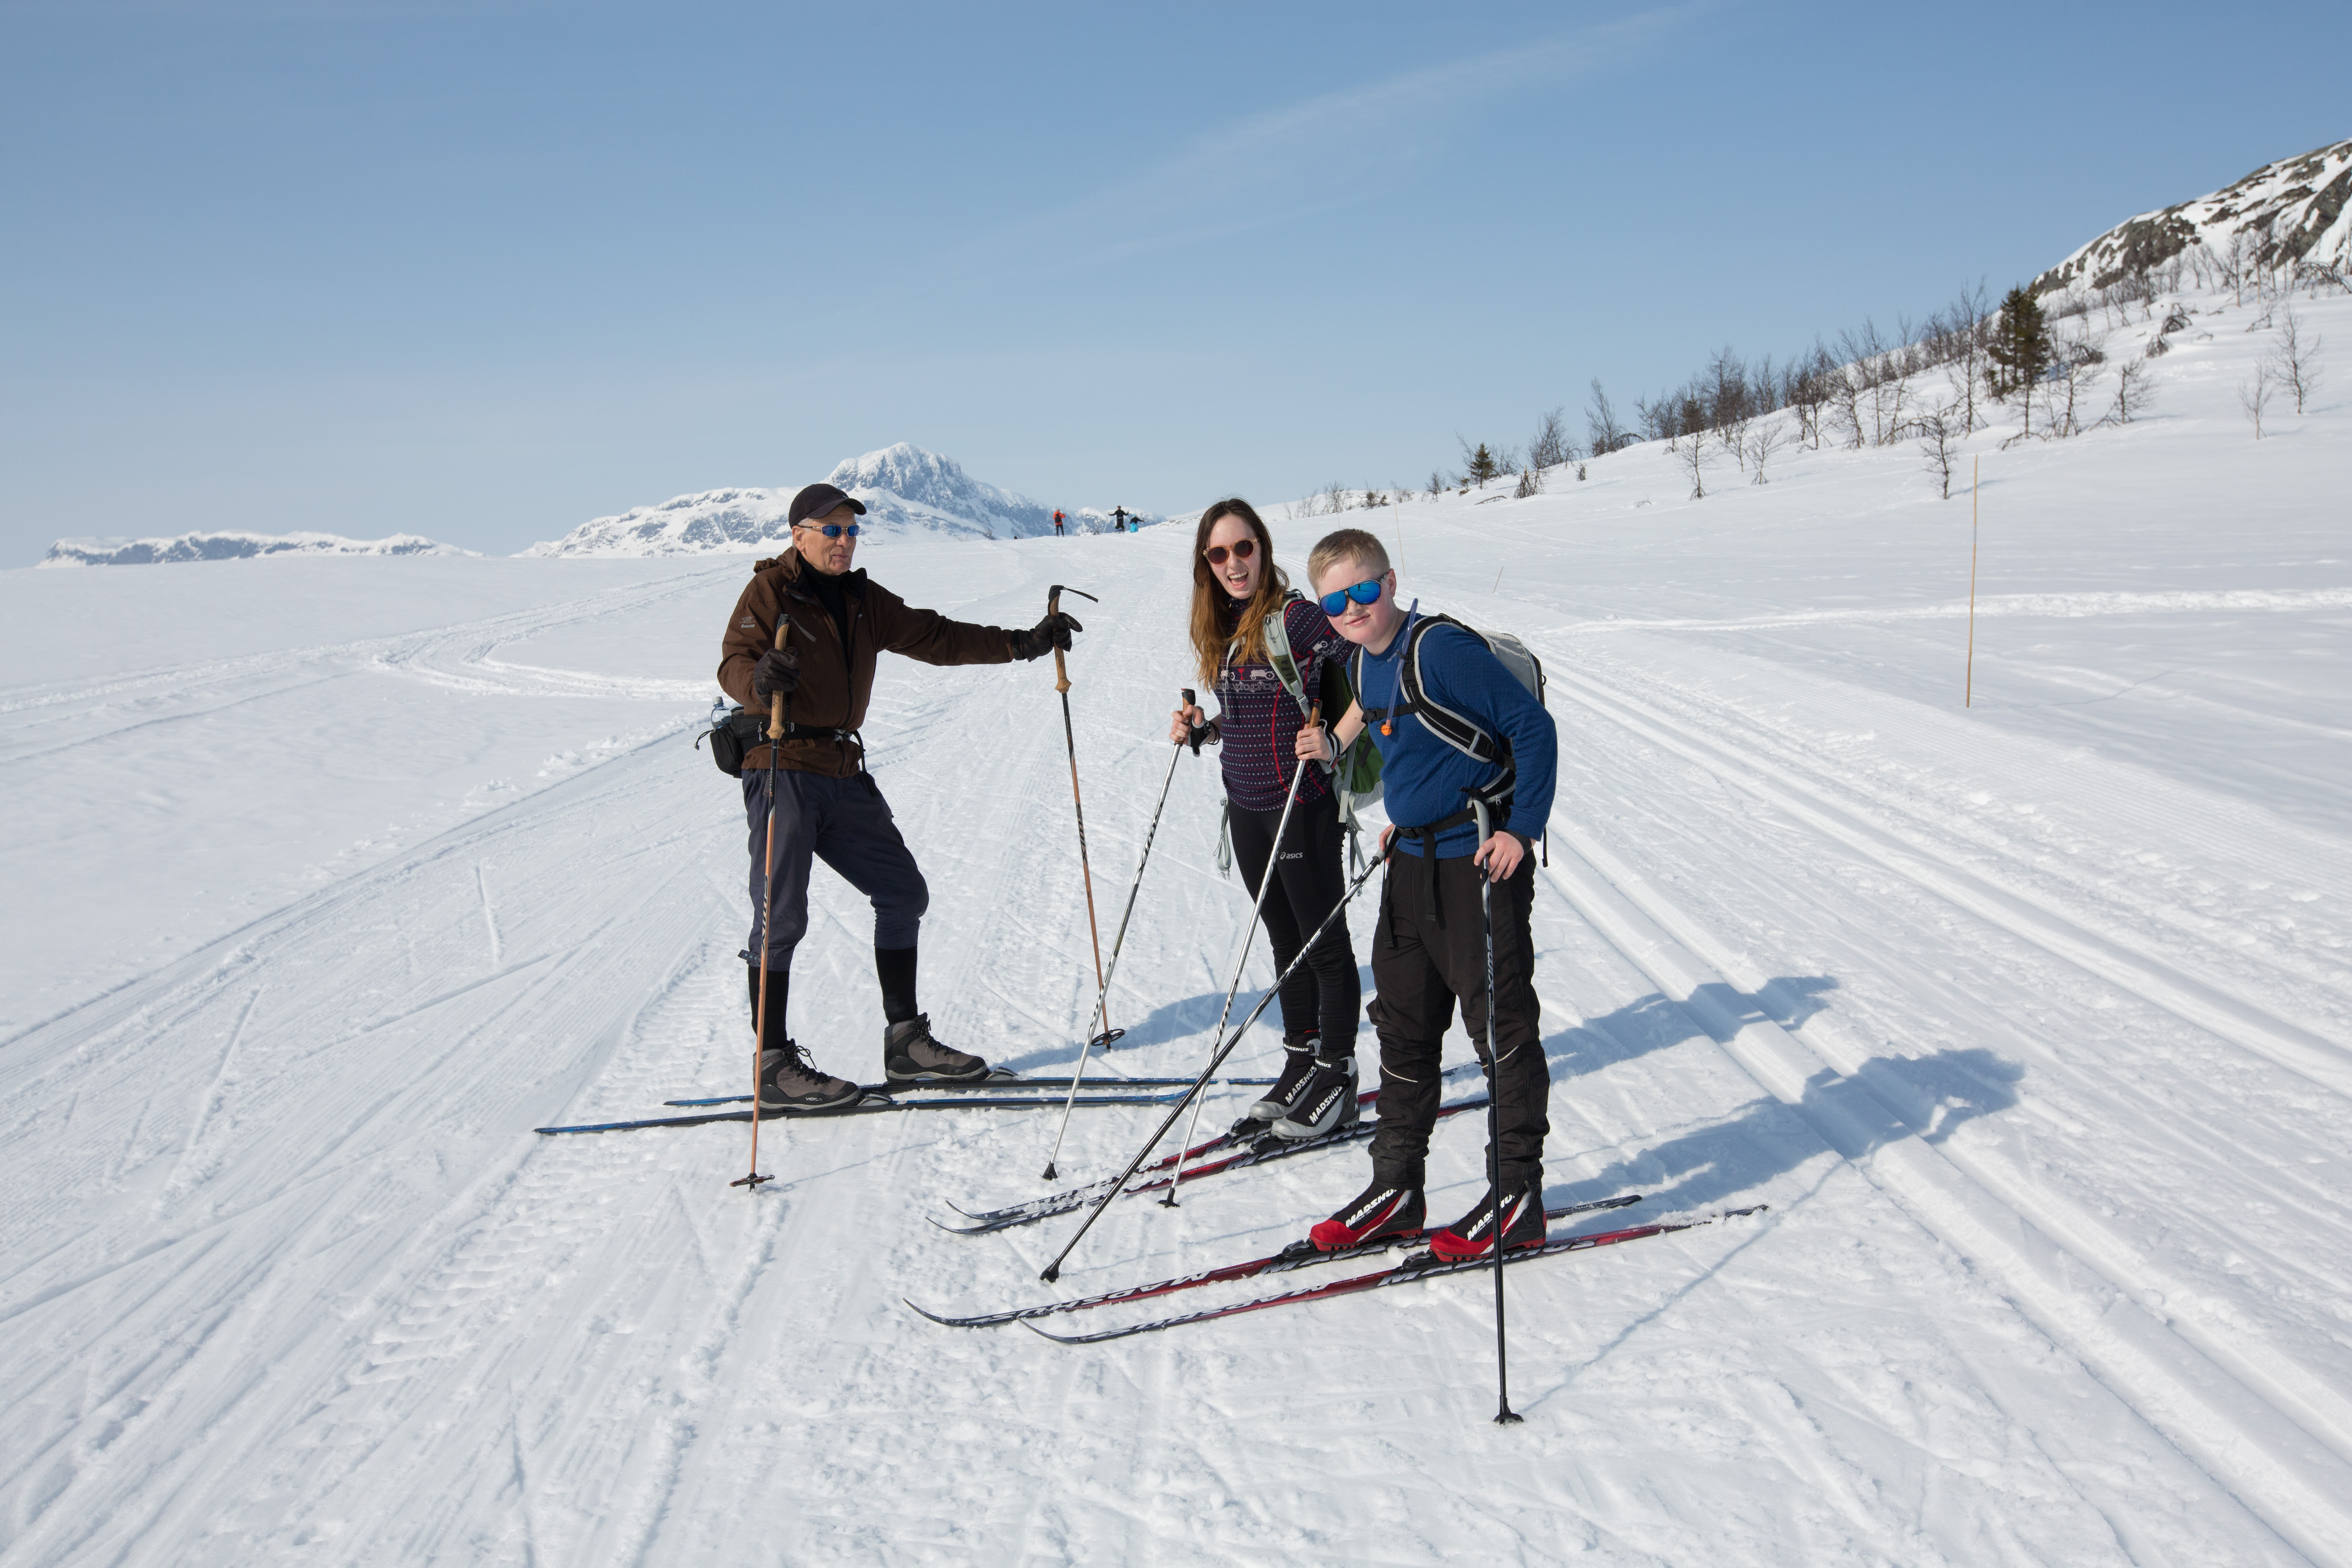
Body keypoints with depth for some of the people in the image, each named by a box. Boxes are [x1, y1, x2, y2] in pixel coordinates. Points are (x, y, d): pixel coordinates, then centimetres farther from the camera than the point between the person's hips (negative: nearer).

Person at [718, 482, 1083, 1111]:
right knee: (781, 917, -8)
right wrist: (761, 679, -40)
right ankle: (773, 1067, 1)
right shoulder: (769, 591, -5)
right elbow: (734, 663, -16)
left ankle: (905, 1041, 19)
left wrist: (1022, 644, 8)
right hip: (782, 771, -7)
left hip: (843, 776, 8)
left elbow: (934, 637, 14)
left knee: (904, 893, 8)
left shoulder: (863, 600, 15)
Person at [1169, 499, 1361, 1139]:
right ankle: (1300, 1065, 28)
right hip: (1247, 808, 8)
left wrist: (1330, 737, -29)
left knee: (1324, 943, 4)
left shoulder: (1298, 618, -14)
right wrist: (1200, 728, 5)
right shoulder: (1220, 630, 10)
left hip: (1302, 805, -8)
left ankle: (1337, 1079, 15)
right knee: (1285, 942, 17)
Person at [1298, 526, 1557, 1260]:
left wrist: (1522, 829, -20)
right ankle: (1396, 1187, 24)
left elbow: (1533, 728, -18)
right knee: (1403, 1025, 13)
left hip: (1481, 860, -9)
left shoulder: (1441, 648, -18)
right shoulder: (1366, 662, 8)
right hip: (1414, 862, 9)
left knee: (1500, 1024, -2)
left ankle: (1519, 1196, 9)